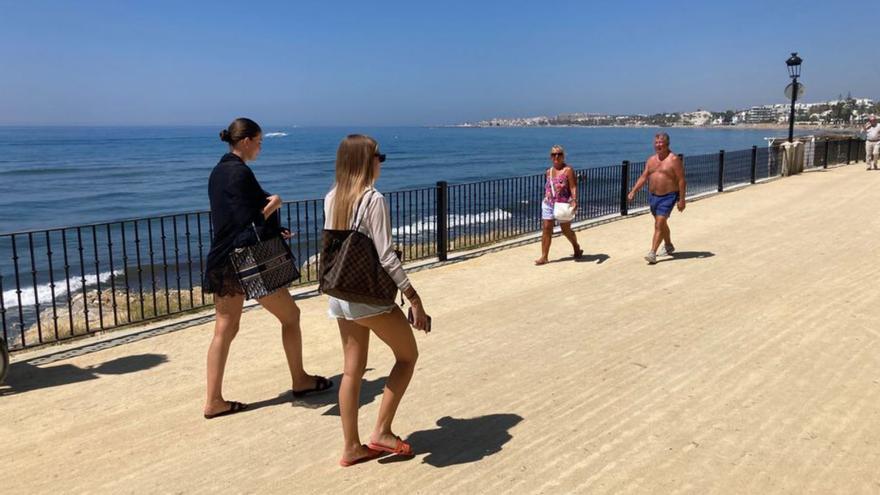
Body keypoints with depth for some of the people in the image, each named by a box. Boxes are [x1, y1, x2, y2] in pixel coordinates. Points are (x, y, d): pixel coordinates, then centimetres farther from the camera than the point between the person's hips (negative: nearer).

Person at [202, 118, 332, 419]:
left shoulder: (218, 171, 13)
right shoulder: (240, 172, -17)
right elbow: (248, 221, -22)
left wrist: (274, 231, 21)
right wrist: (273, 203, -5)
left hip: (222, 263, 9)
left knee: (224, 331, 10)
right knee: (290, 316, 9)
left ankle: (214, 401, 12)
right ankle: (299, 381, 23)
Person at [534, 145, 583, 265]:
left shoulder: (568, 170, -8)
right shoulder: (548, 172, 10)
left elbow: (573, 187, -14)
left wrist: (574, 201, -27)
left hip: (563, 205, -5)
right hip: (548, 204, 5)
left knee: (566, 230, 9)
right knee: (546, 230, -4)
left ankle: (576, 247, 38)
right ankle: (544, 257, -2)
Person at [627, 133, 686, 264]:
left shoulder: (674, 159, -10)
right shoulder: (651, 160, 9)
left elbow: (682, 180, -11)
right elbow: (643, 177, 8)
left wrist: (681, 199, -15)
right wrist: (633, 191, -5)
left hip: (668, 197, -7)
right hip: (653, 196, 7)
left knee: (659, 225, -15)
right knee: (661, 223, 20)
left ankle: (652, 253, -16)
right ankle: (668, 246, 41)